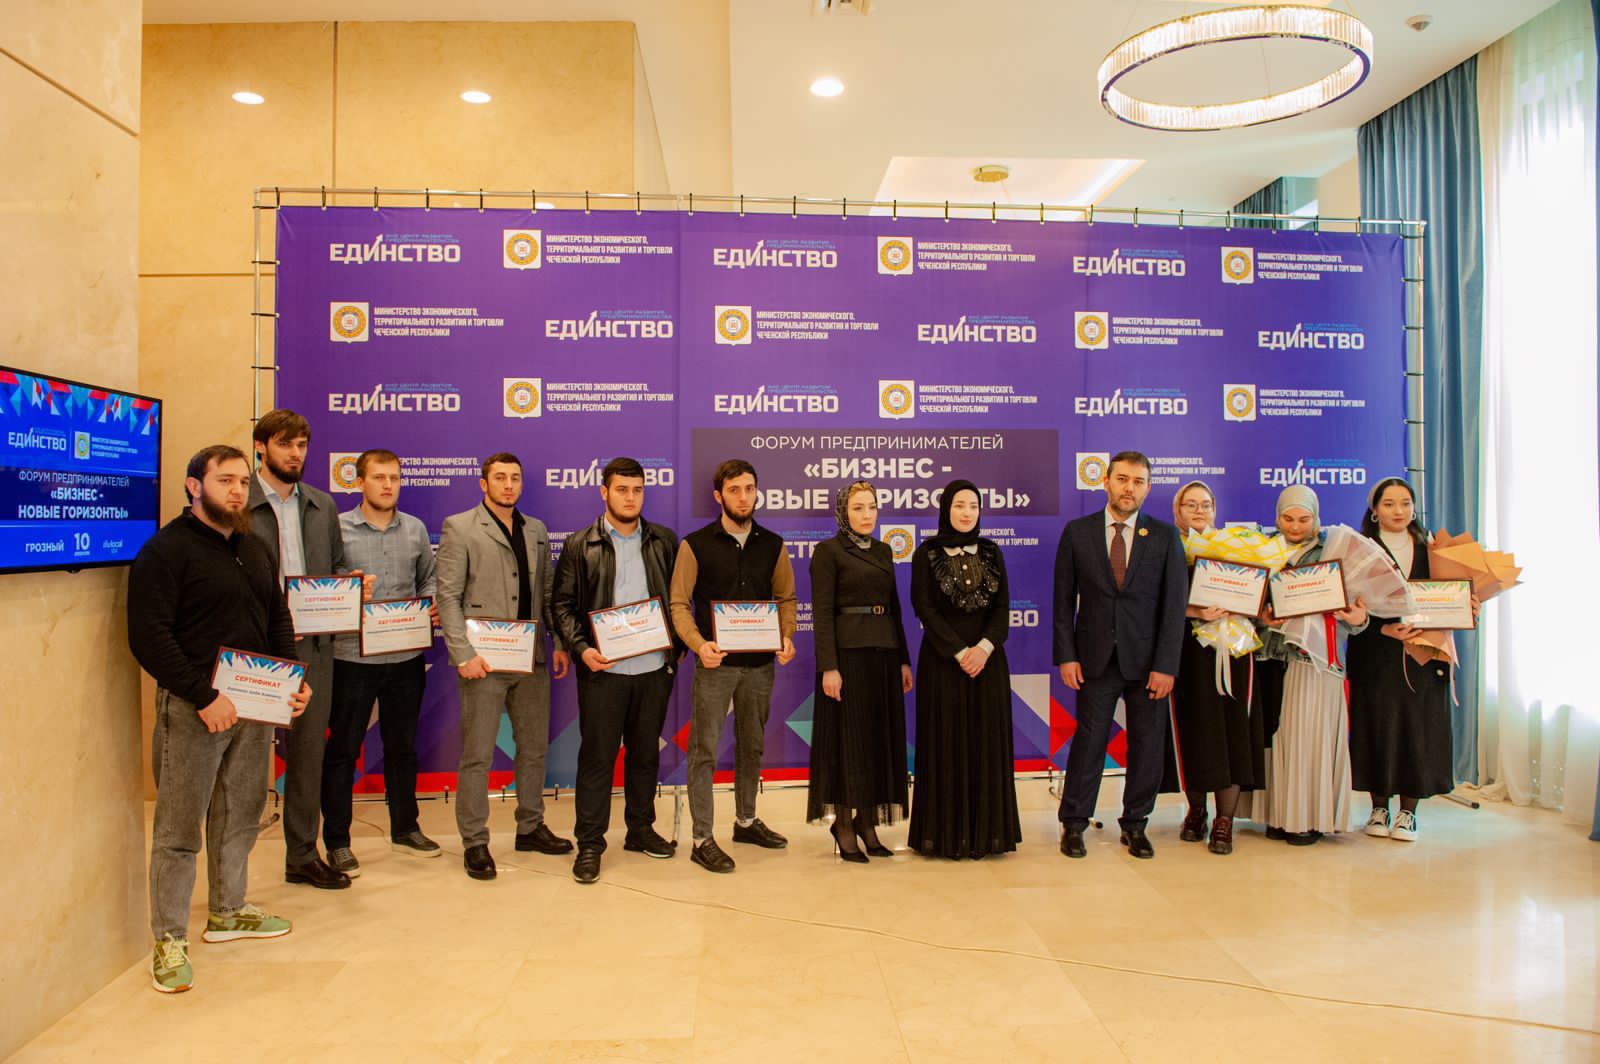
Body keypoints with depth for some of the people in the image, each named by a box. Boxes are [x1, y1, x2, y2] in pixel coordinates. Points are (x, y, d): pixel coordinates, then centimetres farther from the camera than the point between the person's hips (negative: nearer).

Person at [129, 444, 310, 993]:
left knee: (241, 815, 16)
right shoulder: (166, 550, -9)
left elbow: (278, 622, 20)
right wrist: (203, 697, -20)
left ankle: (227, 911, 32)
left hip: (255, 705, 7)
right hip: (193, 709, -7)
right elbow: (149, 637, -16)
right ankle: (169, 940, 12)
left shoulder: (256, 550, 15)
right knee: (180, 827, 0)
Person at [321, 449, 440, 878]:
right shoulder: (336, 528, -3)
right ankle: (337, 841, 17)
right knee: (343, 749, 5)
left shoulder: (415, 529, 7)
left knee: (402, 745, 16)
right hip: (352, 656, -4)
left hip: (407, 657, 4)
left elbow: (428, 580, 15)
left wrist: (431, 606, -4)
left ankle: (405, 829, 30)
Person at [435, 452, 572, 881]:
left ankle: (531, 827, 28)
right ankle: (474, 842, 13)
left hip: (532, 659, 5)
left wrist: (559, 643, 5)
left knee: (534, 748, 13)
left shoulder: (537, 531, 13)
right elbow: (447, 596, -8)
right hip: (484, 661, -5)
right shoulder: (459, 528, -3)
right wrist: (463, 653, -16)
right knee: (477, 755, 2)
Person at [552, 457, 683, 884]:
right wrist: (581, 649, -14)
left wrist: (678, 646, 0)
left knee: (645, 753, 14)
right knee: (597, 756, 3)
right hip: (603, 669, -3)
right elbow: (561, 605, -1)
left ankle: (640, 830, 28)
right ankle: (589, 844, 14)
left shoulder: (664, 541, 6)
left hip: (654, 668, 3)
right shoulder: (580, 545, 0)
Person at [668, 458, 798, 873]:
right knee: (704, 749, -1)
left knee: (752, 745, 16)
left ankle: (746, 820, 33)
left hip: (759, 664, 4)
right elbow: (679, 604, -5)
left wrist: (787, 637, -6)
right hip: (716, 662, -4)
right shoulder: (696, 544, -5)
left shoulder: (772, 544, 6)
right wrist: (699, 644, -20)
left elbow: (787, 598, 12)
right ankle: (702, 839, 7)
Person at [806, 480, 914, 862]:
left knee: (881, 736, 8)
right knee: (848, 737, -1)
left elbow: (894, 607, 16)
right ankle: (843, 822, 11)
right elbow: (822, 613, -11)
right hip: (848, 653, -6)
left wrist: (903, 659, 11)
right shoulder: (828, 551, -5)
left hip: (884, 653, 7)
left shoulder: (883, 551, 14)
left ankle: (867, 821, 18)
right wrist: (828, 666, -18)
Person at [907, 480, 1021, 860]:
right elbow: (924, 608, -8)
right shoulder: (926, 554, -1)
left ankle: (985, 831, 13)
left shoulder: (991, 552, 9)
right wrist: (960, 652, -14)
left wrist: (984, 647, -13)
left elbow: (1002, 606, 3)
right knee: (946, 744, -1)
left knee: (986, 743, 4)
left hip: (988, 657, 3)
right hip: (942, 659, -3)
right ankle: (946, 834, 7)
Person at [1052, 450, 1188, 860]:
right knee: (1088, 741, 2)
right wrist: (1066, 656, -4)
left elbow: (1174, 605, -1)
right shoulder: (1077, 532, 2)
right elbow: (1064, 601, 3)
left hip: (1147, 660, 1)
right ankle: (1073, 824, 15)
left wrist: (1166, 665, -7)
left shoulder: (1165, 536, 3)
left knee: (1147, 745, 7)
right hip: (1095, 658, -1)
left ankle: (1135, 825, 23)